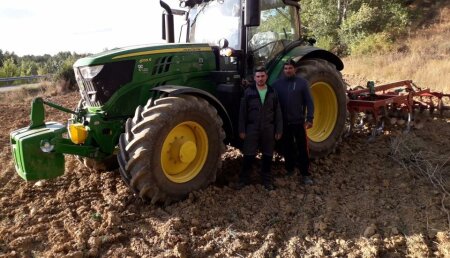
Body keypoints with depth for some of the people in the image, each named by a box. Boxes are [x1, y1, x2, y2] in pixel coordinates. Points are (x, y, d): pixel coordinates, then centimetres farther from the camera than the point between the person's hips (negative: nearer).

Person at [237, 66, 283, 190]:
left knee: (267, 155, 9)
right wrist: (242, 130, -5)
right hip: (252, 128, -2)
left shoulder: (272, 92, 4)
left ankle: (267, 179, 23)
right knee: (249, 155, 3)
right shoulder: (248, 92, -1)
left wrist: (279, 130, 2)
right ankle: (244, 179, 18)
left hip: (268, 129, 2)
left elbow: (277, 112, 6)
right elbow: (243, 112, -2)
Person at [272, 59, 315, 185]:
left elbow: (309, 101, -3)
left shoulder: (302, 82, -2)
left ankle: (305, 174, 10)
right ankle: (289, 170, 27)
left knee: (302, 148, 2)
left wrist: (309, 118, -9)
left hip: (299, 122, -2)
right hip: (284, 122, 2)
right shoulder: (277, 84, 3)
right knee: (287, 147, 13)